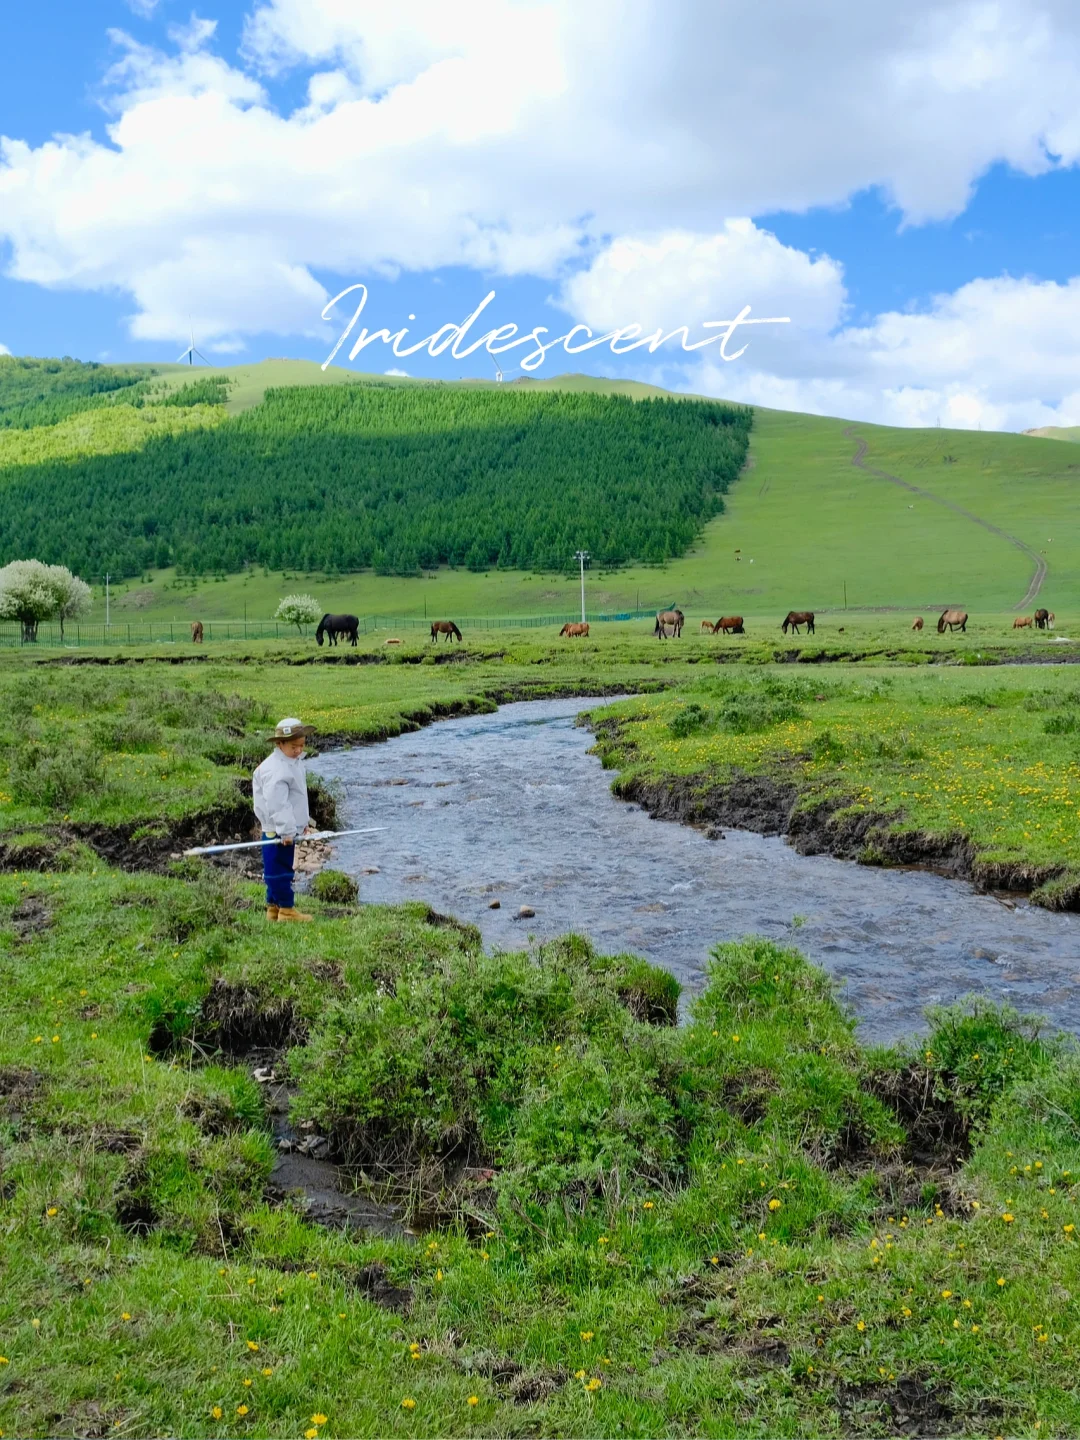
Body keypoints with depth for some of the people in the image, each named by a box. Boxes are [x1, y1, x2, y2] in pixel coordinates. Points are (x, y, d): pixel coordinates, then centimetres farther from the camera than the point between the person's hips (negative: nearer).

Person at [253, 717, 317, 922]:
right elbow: (276, 804, -25)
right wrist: (286, 831, -26)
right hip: (277, 831, -10)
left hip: (288, 829, 10)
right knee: (280, 868, -2)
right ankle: (287, 909, 3)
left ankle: (274, 906, 24)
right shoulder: (276, 770, -20)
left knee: (277, 869, 16)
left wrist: (304, 823, 23)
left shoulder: (295, 763, 13)